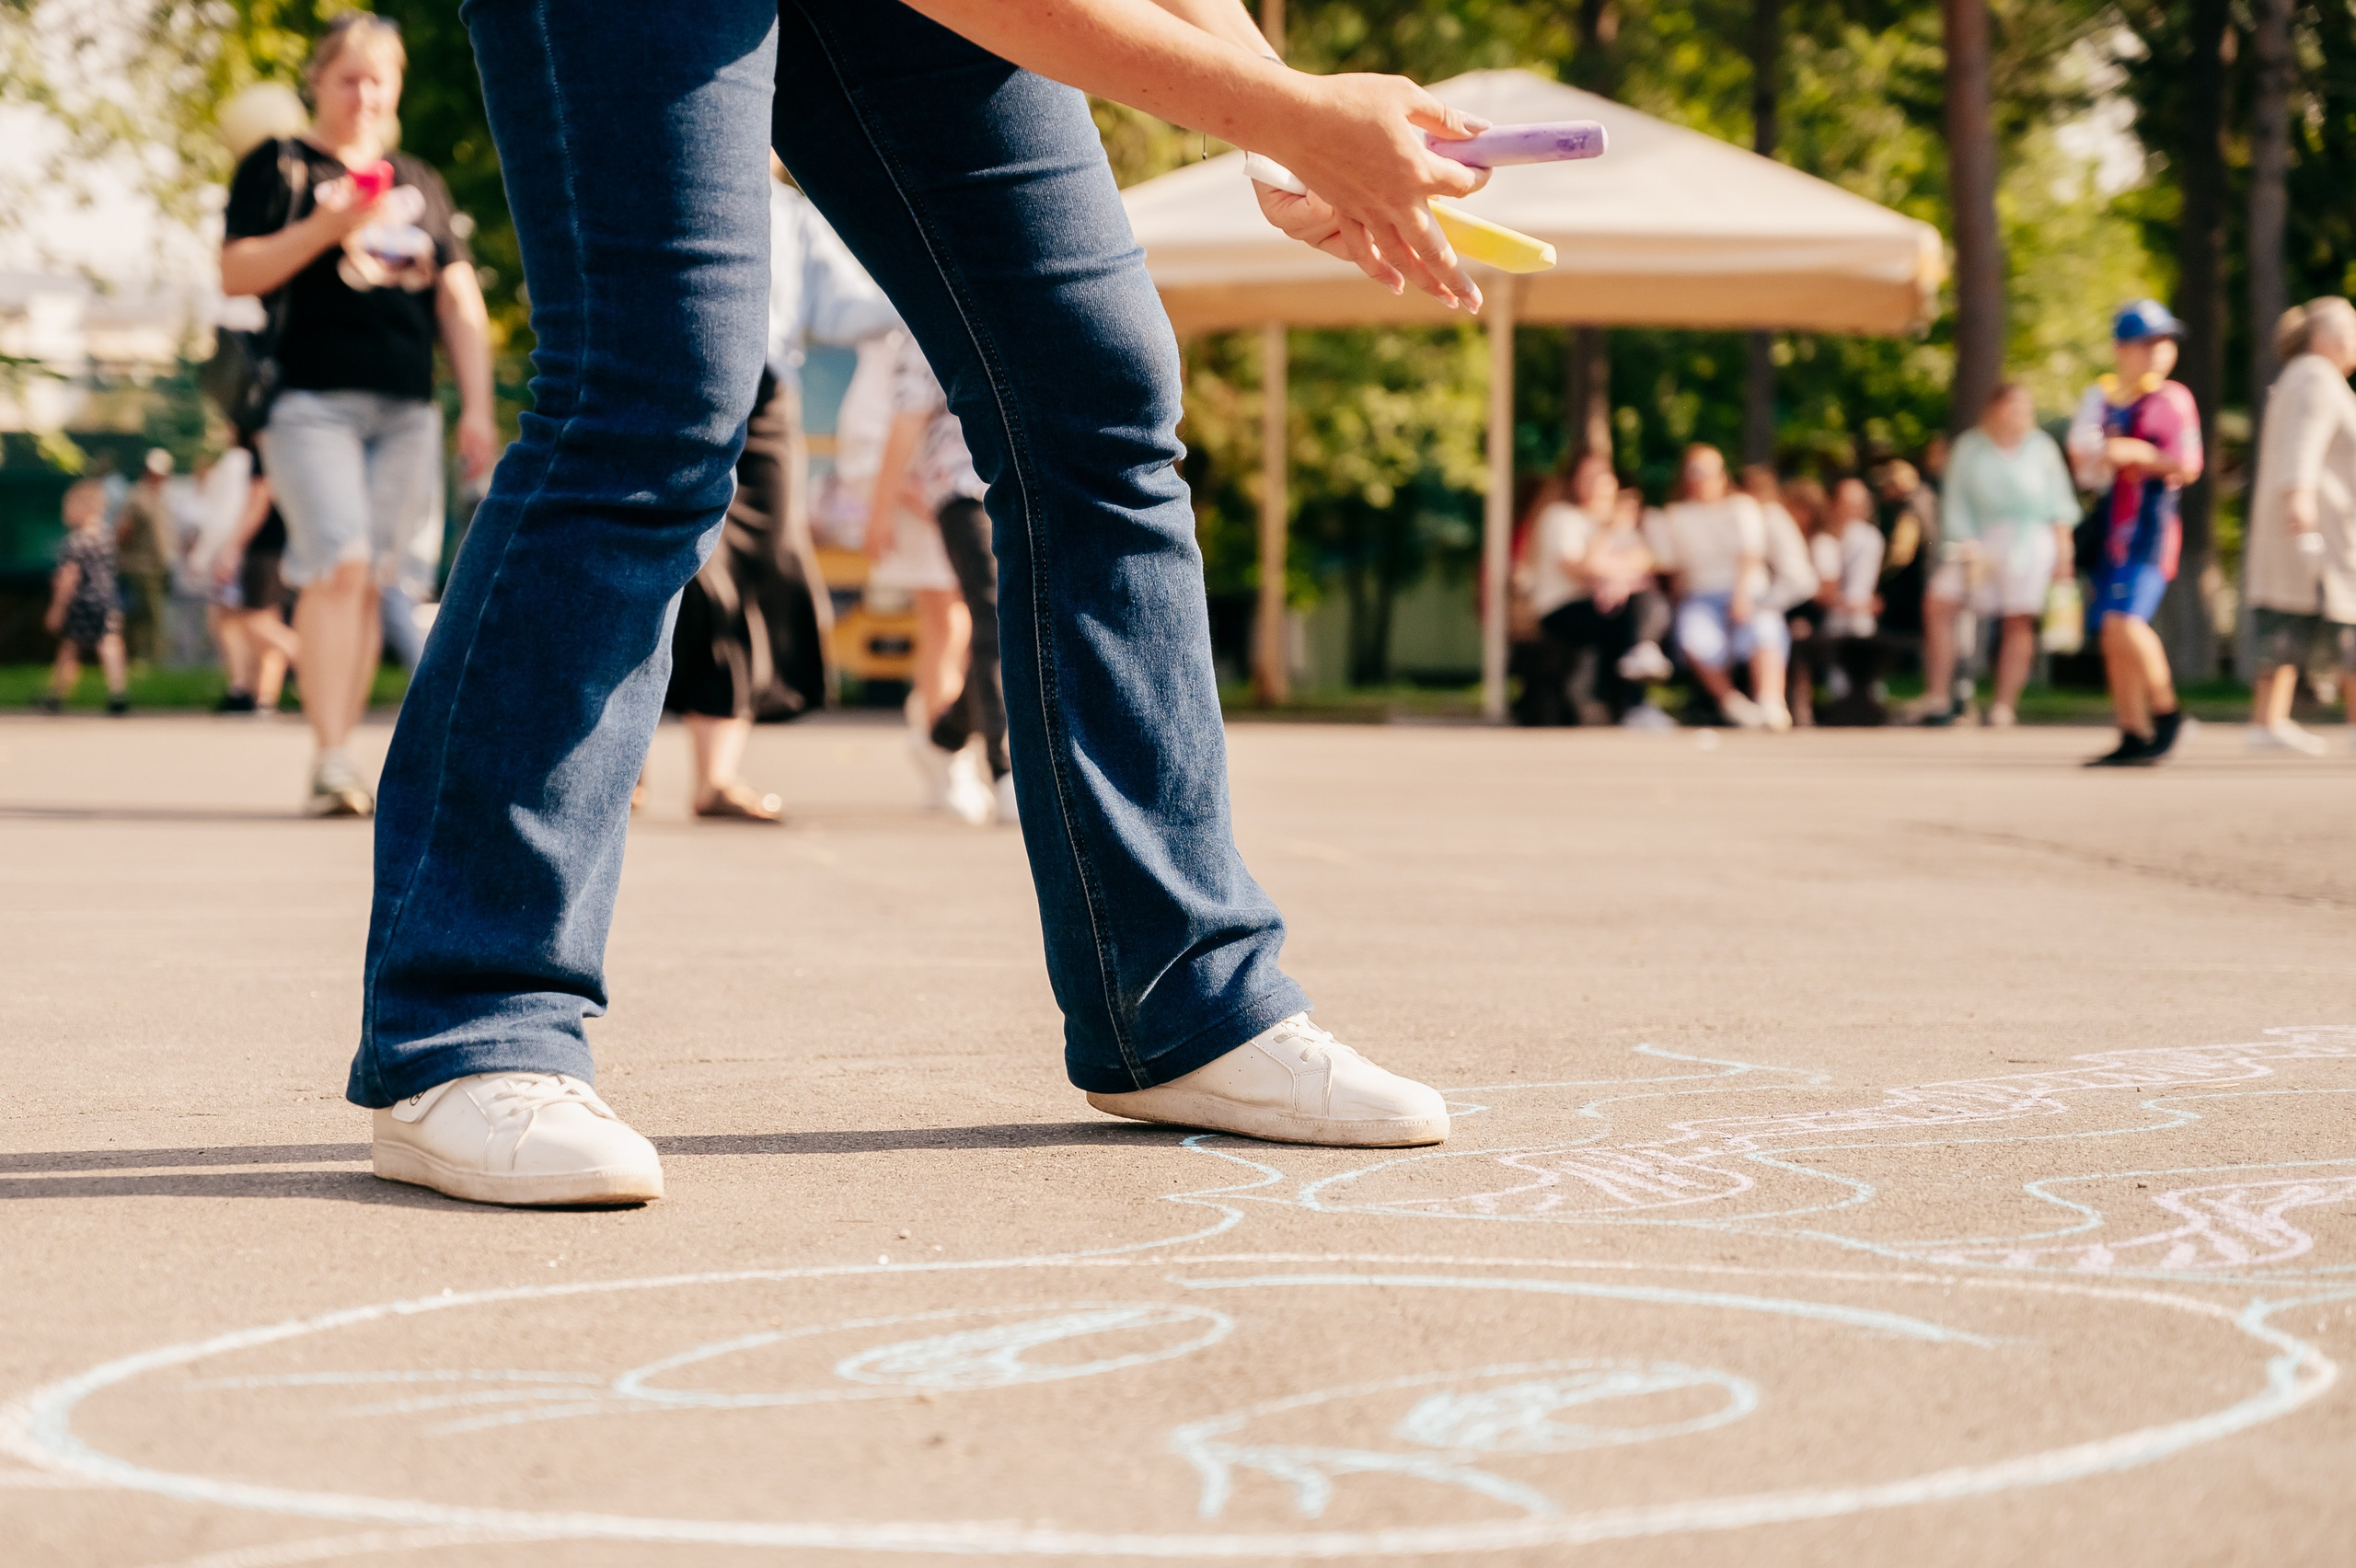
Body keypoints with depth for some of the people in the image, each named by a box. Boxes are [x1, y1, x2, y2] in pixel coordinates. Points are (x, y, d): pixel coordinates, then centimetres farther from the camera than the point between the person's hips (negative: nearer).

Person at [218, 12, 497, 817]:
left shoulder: (421, 184, 20)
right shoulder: (279, 167, 7)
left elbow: (460, 302, 19)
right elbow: (237, 273, -3)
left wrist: (478, 407, 10)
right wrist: (328, 225, -14)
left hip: (407, 410, 5)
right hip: (313, 400, -4)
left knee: (372, 582, 1)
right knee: (338, 564, -19)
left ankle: (339, 765, 6)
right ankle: (329, 763, -21)